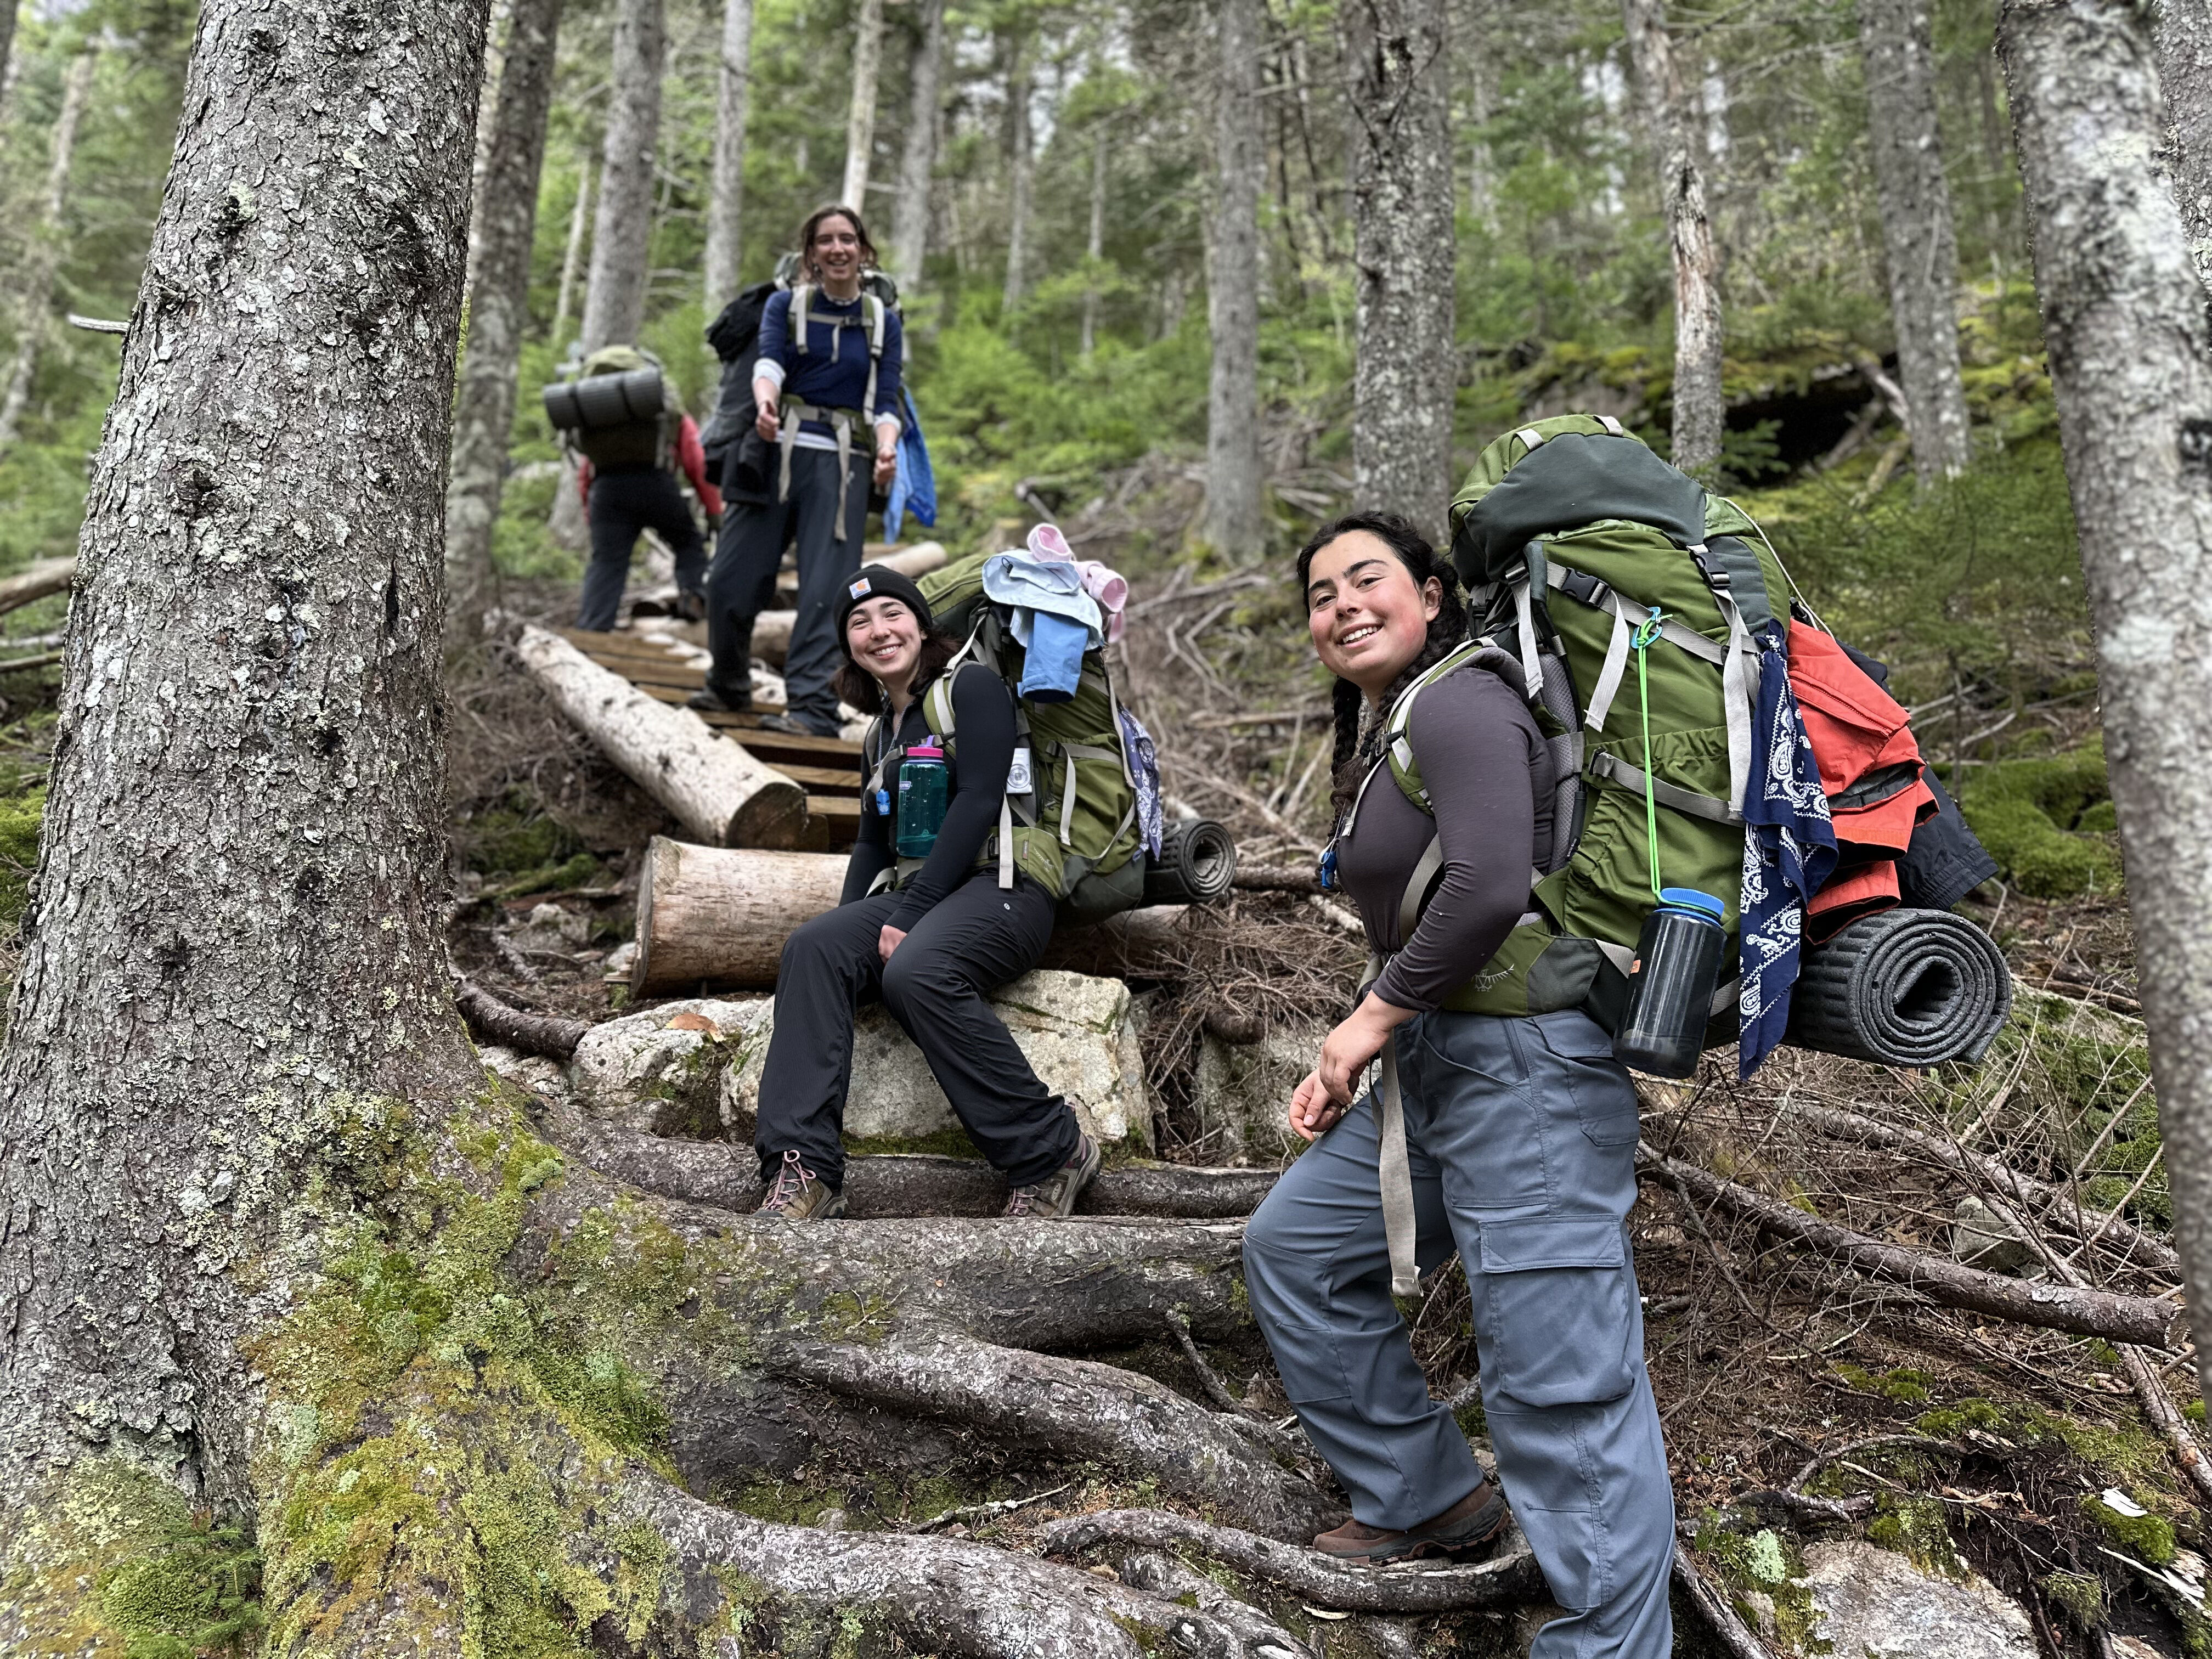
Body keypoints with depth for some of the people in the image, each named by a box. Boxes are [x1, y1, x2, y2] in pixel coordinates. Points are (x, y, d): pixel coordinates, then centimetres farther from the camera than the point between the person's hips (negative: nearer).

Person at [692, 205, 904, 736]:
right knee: (731, 577, -2)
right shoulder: (785, 305, 8)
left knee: (825, 587, -10)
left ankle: (812, 706, -10)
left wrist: (887, 448, -18)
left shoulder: (883, 321, 11)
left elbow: (886, 402, 4)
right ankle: (728, 687, 20)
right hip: (778, 451, 0)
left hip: (842, 463, 0)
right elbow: (768, 362, -10)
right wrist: (765, 400, -34)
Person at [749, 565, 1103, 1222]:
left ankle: (1051, 1149, -20)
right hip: (917, 895, 7)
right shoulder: (879, 735, 25)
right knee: (813, 946, -21)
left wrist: (909, 914, -16)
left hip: (1003, 888, -7)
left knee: (916, 971, -35)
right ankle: (802, 1170, -30)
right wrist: (853, 921, 4)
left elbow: (979, 802, -10)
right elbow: (873, 842, 25)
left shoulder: (973, 685, 1)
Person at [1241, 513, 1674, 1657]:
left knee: (1558, 1386, -6)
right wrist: (1350, 1060, 12)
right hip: (1433, 1059, 11)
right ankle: (1427, 1499, 30)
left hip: (1526, 1064, -11)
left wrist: (1374, 1015, -15)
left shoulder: (1457, 706, -13)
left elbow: (1488, 889, -27)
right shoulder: (1376, 737, 18)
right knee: (1292, 1250, 18)